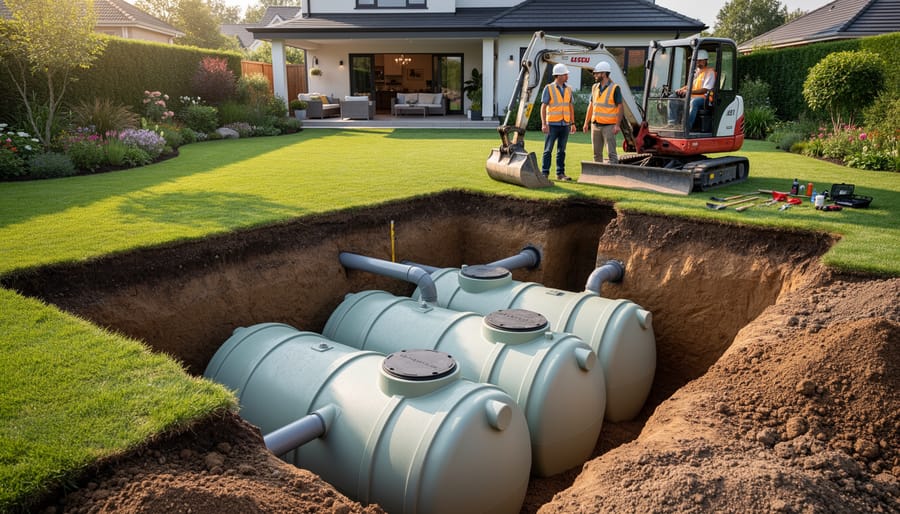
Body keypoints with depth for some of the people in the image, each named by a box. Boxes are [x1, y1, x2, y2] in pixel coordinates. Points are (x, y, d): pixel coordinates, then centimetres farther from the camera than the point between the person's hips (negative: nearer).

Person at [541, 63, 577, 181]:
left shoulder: (568, 89, 11)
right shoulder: (549, 88, -4)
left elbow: (571, 107, 16)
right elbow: (543, 107, -7)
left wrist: (573, 123, 10)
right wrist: (544, 124, -15)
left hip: (565, 124, 5)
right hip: (552, 124, -5)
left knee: (561, 150, 8)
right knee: (548, 150, -1)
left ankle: (560, 173, 13)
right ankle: (544, 173, 3)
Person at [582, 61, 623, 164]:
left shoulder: (614, 88, -8)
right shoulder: (595, 87, 11)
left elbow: (620, 107, -10)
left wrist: (617, 125, -18)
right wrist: (586, 122, 12)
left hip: (609, 126, -6)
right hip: (595, 125, 6)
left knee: (611, 152, -7)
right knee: (597, 153, 10)